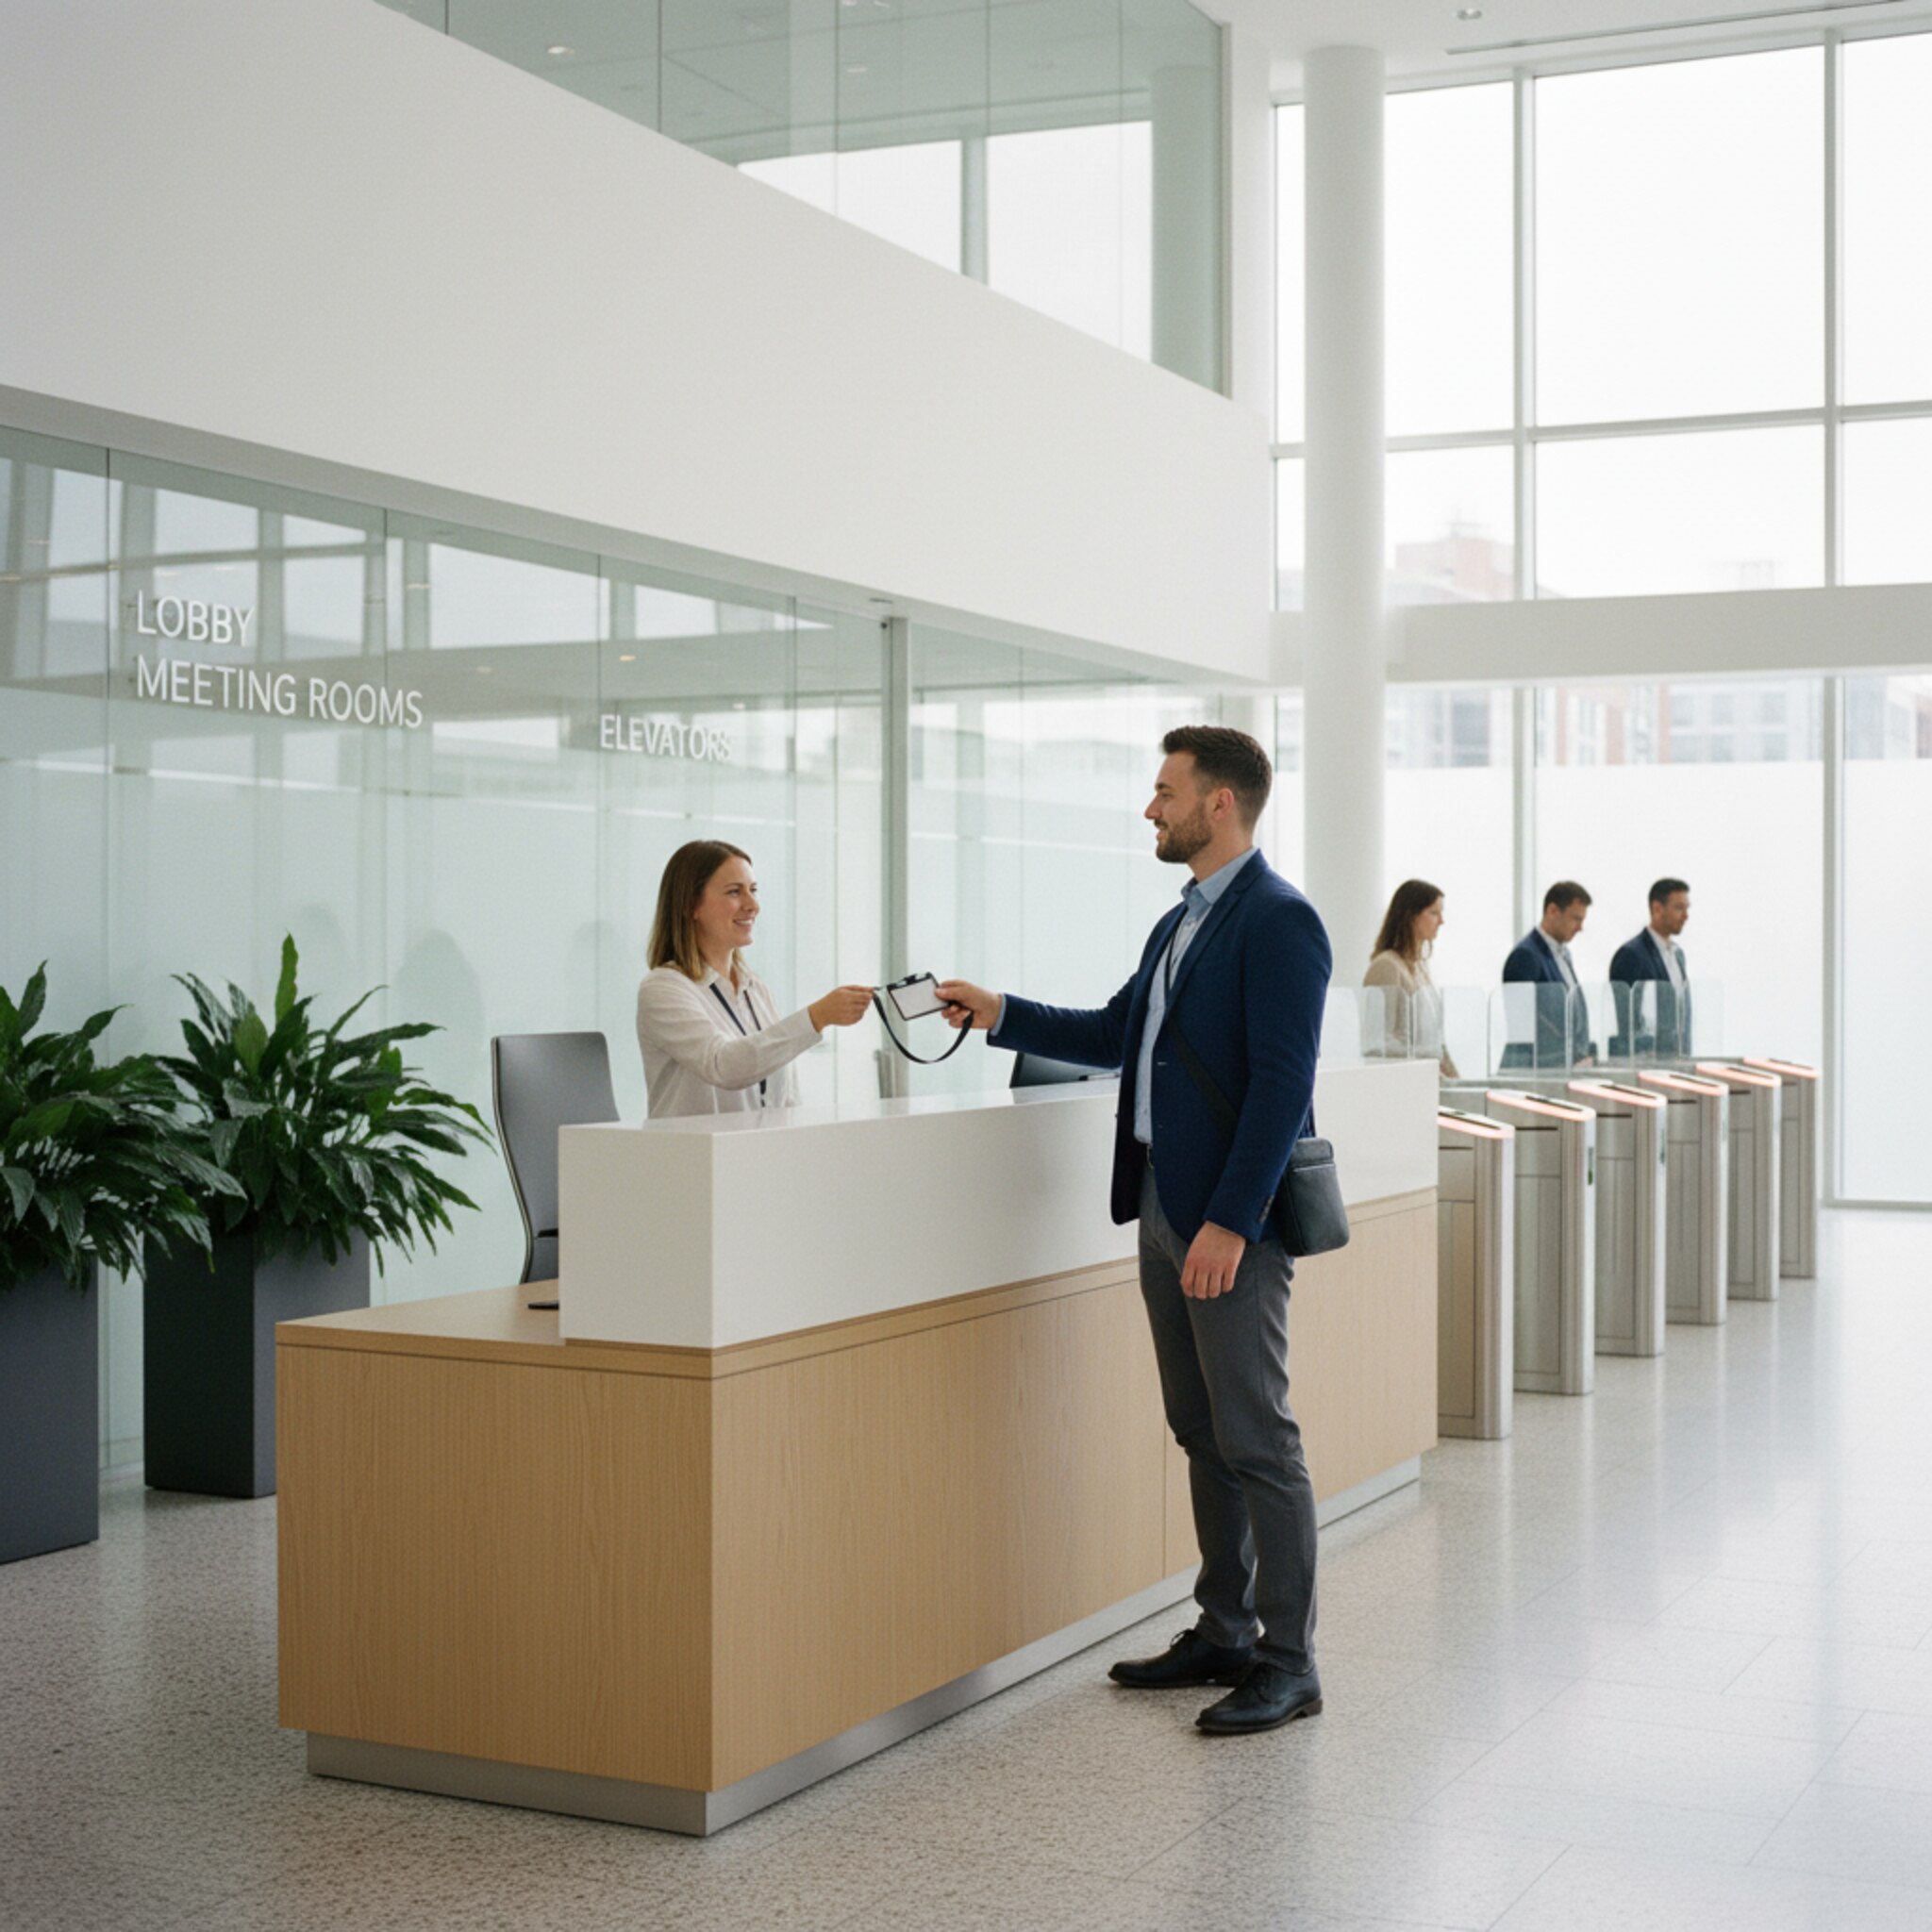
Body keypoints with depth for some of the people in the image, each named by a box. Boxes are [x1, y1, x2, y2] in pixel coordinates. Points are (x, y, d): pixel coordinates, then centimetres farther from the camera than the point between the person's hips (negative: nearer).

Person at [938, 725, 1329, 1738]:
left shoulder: (1278, 921, -13)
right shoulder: (1180, 924, 17)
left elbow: (1282, 1082, -20)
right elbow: (1115, 1033, 26)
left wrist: (1229, 1223, -23)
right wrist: (1001, 1014, 17)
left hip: (1231, 1220, -9)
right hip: (1163, 1208, 9)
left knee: (1256, 1440, -4)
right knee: (1202, 1433, 15)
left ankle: (1287, 1662, 4)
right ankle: (1224, 1630, 25)